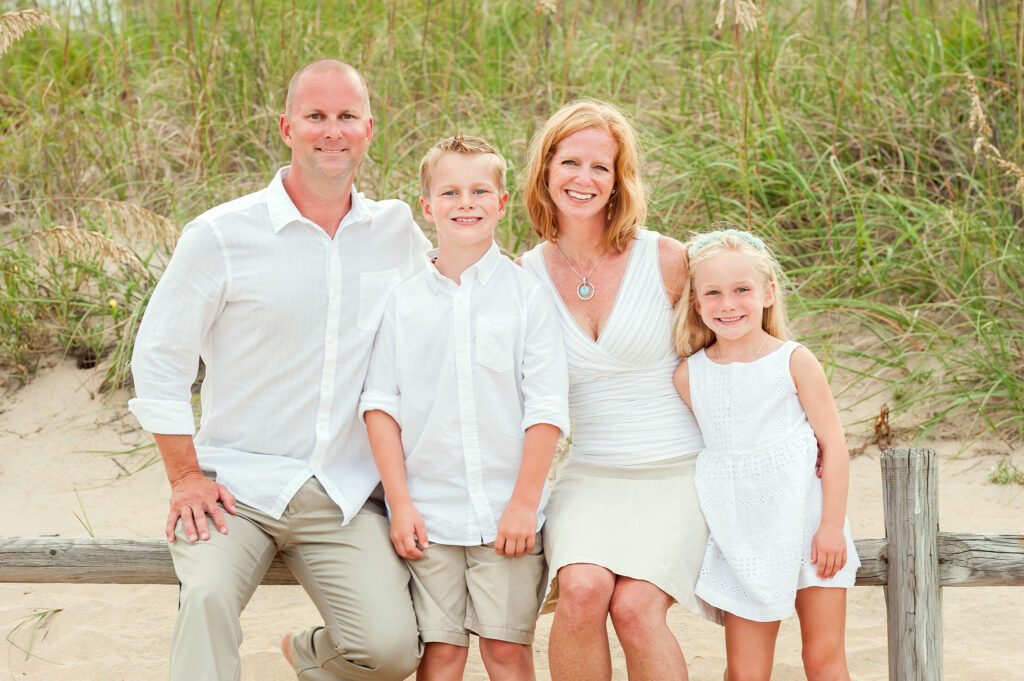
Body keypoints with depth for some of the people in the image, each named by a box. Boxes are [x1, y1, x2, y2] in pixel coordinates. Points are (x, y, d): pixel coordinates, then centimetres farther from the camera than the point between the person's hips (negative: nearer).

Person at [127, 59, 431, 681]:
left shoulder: (398, 230, 7)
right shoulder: (220, 235, -3)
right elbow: (159, 357, 1)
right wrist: (186, 479, -3)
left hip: (346, 496, 3)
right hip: (237, 485, -3)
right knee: (208, 596, -33)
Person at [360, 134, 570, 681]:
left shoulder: (526, 295, 0)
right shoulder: (402, 301, 5)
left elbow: (546, 407, -2)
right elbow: (380, 404, 4)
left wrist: (524, 502, -7)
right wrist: (399, 502, -2)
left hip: (507, 513, -1)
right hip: (428, 513, 1)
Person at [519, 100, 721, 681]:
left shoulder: (666, 259, -6)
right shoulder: (527, 275, 2)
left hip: (678, 472, -2)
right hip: (591, 474, 2)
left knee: (635, 606, -25)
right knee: (581, 588, -26)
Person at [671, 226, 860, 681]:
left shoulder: (793, 361, -4)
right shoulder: (688, 375, 3)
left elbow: (833, 443, -4)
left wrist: (832, 525, -9)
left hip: (806, 522, -2)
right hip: (741, 537, 2)